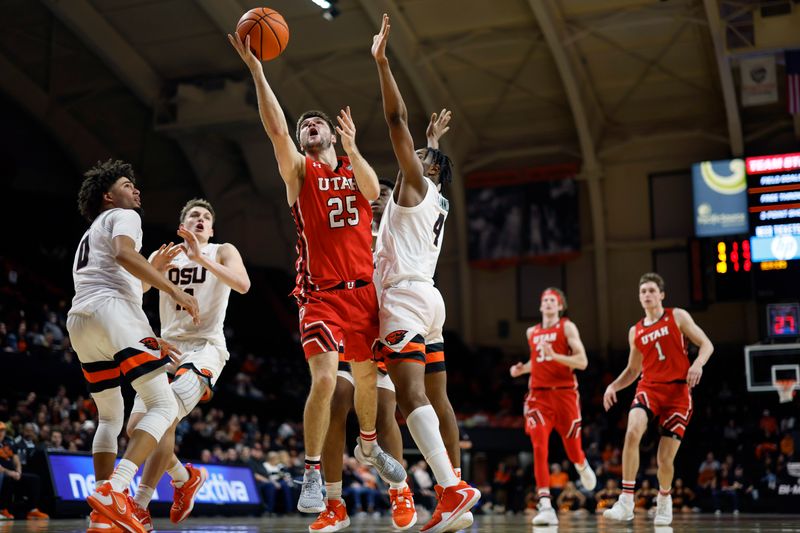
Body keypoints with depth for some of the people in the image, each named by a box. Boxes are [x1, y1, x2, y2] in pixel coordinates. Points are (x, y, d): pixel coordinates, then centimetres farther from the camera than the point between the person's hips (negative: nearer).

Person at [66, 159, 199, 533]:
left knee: (110, 417, 18)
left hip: (78, 321, 9)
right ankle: (112, 492, -28)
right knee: (164, 406, -9)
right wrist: (174, 290, -15)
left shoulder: (89, 235, 35)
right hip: (112, 310, -9)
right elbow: (124, 254, -13)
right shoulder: (123, 216, 9)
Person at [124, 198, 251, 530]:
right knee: (136, 427, -4)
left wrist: (200, 258, -23)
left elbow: (242, 284, -17)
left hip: (205, 347, -5)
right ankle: (186, 477, 22)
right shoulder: (163, 256, 14)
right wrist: (154, 270, -17)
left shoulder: (222, 252, 4)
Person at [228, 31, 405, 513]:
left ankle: (369, 447, 41)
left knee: (368, 375, 16)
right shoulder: (299, 170, 2)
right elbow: (277, 129, -15)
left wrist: (352, 147, -20)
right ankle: (313, 476, -10)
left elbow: (373, 191, -10)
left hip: (364, 289, 4)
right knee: (324, 378, -20)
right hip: (321, 293, -4)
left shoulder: (354, 166, 12)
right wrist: (255, 68, -21)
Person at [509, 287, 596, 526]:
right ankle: (545, 506, -20)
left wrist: (555, 356, -23)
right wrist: (522, 369, 12)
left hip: (565, 393, -3)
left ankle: (583, 467, 46)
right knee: (539, 447, -16)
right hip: (539, 394, 3)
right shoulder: (532, 332, 15)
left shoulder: (567, 327, -1)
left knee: (573, 449, 6)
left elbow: (582, 361, -10)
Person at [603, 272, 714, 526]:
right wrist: (613, 386, 5)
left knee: (666, 459, -4)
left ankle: (664, 500, 30)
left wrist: (698, 364, -20)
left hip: (678, 391, -2)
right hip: (649, 388, 2)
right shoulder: (635, 331, 14)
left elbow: (706, 344, 1)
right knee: (632, 432, -30)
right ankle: (626, 502, -29)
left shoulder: (677, 316, 4)